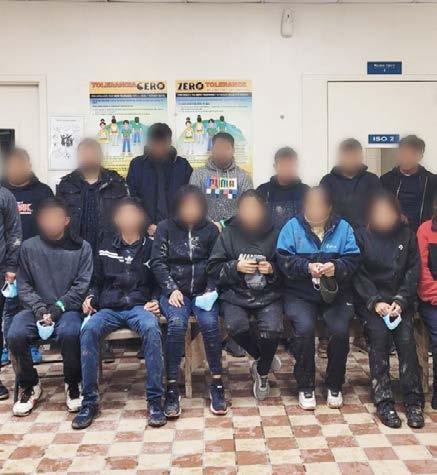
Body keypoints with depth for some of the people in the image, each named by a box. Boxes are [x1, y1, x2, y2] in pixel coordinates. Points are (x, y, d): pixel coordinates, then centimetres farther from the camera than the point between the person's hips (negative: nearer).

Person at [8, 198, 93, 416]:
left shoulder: (81, 247, 5)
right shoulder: (29, 247, 10)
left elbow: (82, 284, -1)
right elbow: (23, 285, 8)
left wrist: (59, 306, -13)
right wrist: (38, 307, -9)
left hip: (68, 308, -2)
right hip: (36, 307, 2)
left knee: (68, 332, -34)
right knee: (15, 334, -26)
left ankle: (72, 384, -6)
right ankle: (28, 385, 1)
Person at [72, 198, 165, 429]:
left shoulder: (150, 247, 10)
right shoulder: (106, 246, 15)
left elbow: (158, 283, 14)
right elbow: (97, 281, 20)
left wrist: (155, 301, -5)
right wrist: (91, 297, 1)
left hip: (139, 306, -1)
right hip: (109, 308, 2)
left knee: (151, 328, -36)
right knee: (89, 329, -31)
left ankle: (154, 399, -28)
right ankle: (89, 401, -21)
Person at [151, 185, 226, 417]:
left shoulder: (210, 229, 8)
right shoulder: (165, 228, 5)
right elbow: (158, 262, 1)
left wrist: (211, 289, -8)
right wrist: (172, 289, -11)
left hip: (202, 292, 1)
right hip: (174, 291, -1)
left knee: (210, 323, -28)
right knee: (177, 323, -30)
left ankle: (217, 385, -17)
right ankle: (172, 388, -23)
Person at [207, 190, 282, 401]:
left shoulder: (274, 234, 3)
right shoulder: (229, 233, 3)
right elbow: (213, 268, 2)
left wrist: (273, 269, -10)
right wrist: (236, 267, -13)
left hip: (268, 296, 0)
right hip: (236, 296, 0)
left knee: (272, 330, -26)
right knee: (235, 326, -28)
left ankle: (262, 372, 7)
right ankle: (263, 358, 5)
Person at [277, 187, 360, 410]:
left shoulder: (343, 227, 7)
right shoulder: (292, 227, 3)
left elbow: (353, 260, -3)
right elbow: (284, 261, -6)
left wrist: (336, 267, -23)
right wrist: (307, 267, -22)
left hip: (335, 294, 1)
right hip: (300, 294, -1)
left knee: (340, 329, -23)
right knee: (304, 328, -26)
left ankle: (334, 386, 3)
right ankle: (305, 387, -4)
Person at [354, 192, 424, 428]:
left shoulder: (407, 235, 8)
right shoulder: (361, 236, 2)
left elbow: (413, 271, 4)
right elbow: (359, 274, -3)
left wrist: (400, 301, -9)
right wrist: (375, 302, -14)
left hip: (401, 300, 2)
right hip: (370, 300, -1)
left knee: (406, 338, -20)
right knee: (379, 334, -23)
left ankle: (414, 402, -11)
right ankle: (383, 402, -17)